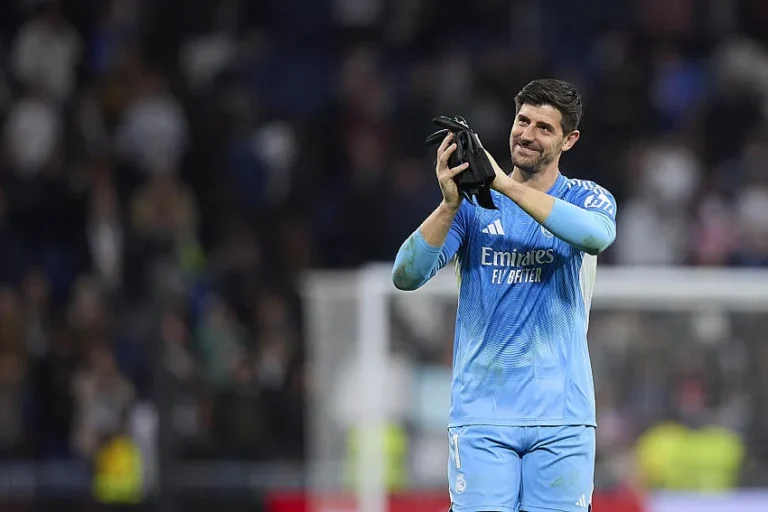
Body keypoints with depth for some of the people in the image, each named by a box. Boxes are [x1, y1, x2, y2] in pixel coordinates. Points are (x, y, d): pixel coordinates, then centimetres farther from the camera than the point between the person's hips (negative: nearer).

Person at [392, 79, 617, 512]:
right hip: (482, 414, 0)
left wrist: (506, 185, -25)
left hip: (561, 417, 0)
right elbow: (407, 276, -5)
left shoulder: (587, 199, 5)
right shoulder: (473, 203, 7)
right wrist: (450, 204, -19)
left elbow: (597, 234, -21)